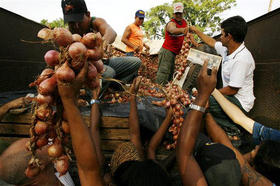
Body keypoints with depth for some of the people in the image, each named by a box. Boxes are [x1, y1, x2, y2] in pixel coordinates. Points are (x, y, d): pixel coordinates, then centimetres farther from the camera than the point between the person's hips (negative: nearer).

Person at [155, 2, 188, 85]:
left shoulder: (184, 22, 11)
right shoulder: (171, 23, -13)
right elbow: (173, 30, -38)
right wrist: (182, 30, -59)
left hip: (175, 53, 8)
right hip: (167, 51, -8)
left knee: (171, 73, 11)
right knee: (163, 72, -17)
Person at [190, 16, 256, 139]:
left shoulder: (242, 59, -27)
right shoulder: (227, 49, 0)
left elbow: (232, 90, -24)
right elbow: (211, 42, 19)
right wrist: (196, 31, 26)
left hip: (240, 103, -9)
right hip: (230, 96, 9)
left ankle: (231, 128, -12)